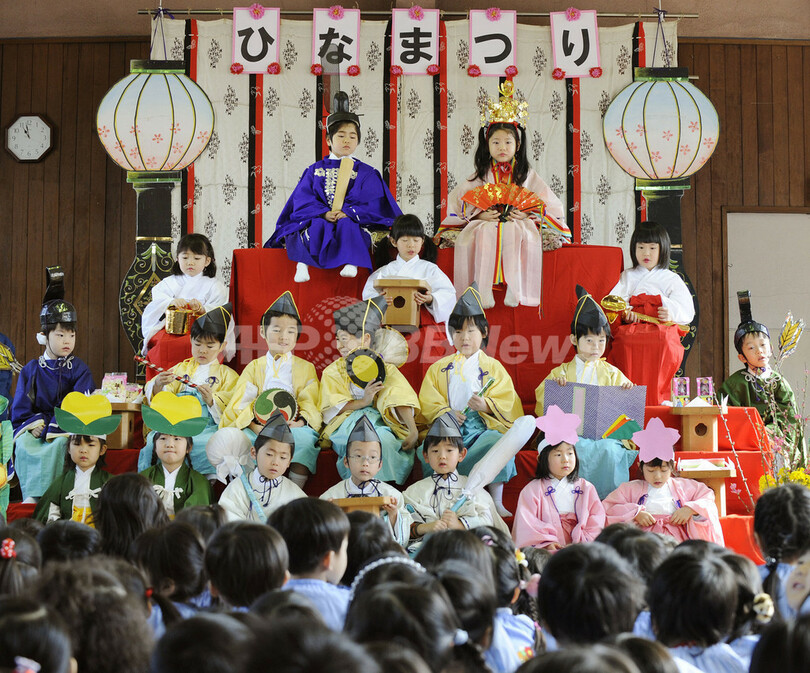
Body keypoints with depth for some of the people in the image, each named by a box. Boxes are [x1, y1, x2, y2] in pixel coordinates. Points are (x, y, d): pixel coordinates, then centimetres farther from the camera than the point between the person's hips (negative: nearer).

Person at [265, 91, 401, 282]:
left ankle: (352, 263, -47)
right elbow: (303, 200, 4)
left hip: (353, 224, -1)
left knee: (346, 224, -35)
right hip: (320, 219, 1)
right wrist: (324, 213, -15)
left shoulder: (366, 173, 13)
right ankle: (302, 264, -46)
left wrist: (347, 212, -18)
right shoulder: (315, 171, 16)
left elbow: (372, 204, 0)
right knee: (317, 225, -33)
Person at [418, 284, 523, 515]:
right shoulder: (439, 368, 17)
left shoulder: (493, 368, 12)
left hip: (482, 429, -1)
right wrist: (444, 413, -11)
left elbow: (505, 403, 3)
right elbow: (427, 402, 8)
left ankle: (496, 502, -23)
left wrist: (486, 406, -17)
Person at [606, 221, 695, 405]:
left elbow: (686, 310, 4)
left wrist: (671, 313, -19)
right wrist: (623, 314, -13)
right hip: (629, 337, 1)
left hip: (661, 337, -1)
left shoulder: (671, 279, 19)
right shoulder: (627, 277, 26)